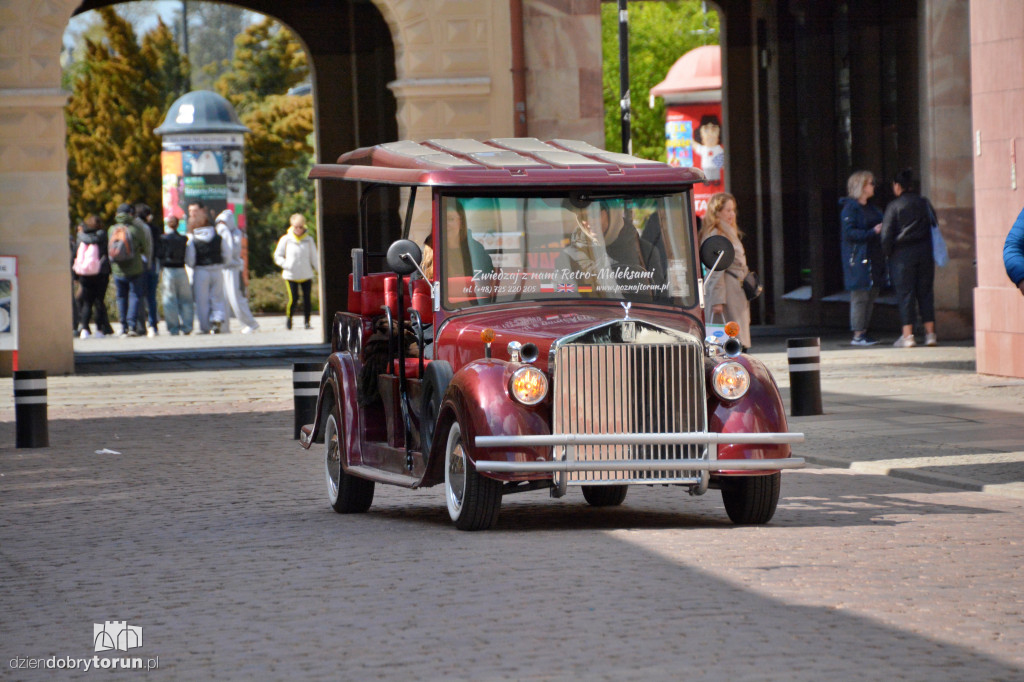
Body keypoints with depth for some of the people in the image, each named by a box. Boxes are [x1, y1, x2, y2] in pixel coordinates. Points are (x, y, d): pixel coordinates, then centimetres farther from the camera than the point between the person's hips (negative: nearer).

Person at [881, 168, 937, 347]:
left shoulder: (894, 206, -6)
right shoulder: (924, 203, 7)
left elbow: (887, 233, -8)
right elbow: (934, 226, 13)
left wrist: (887, 252, 4)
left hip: (902, 253, -4)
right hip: (925, 252, 4)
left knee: (905, 293, -1)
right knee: (925, 292, 9)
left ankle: (907, 335, -6)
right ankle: (930, 332, 9)